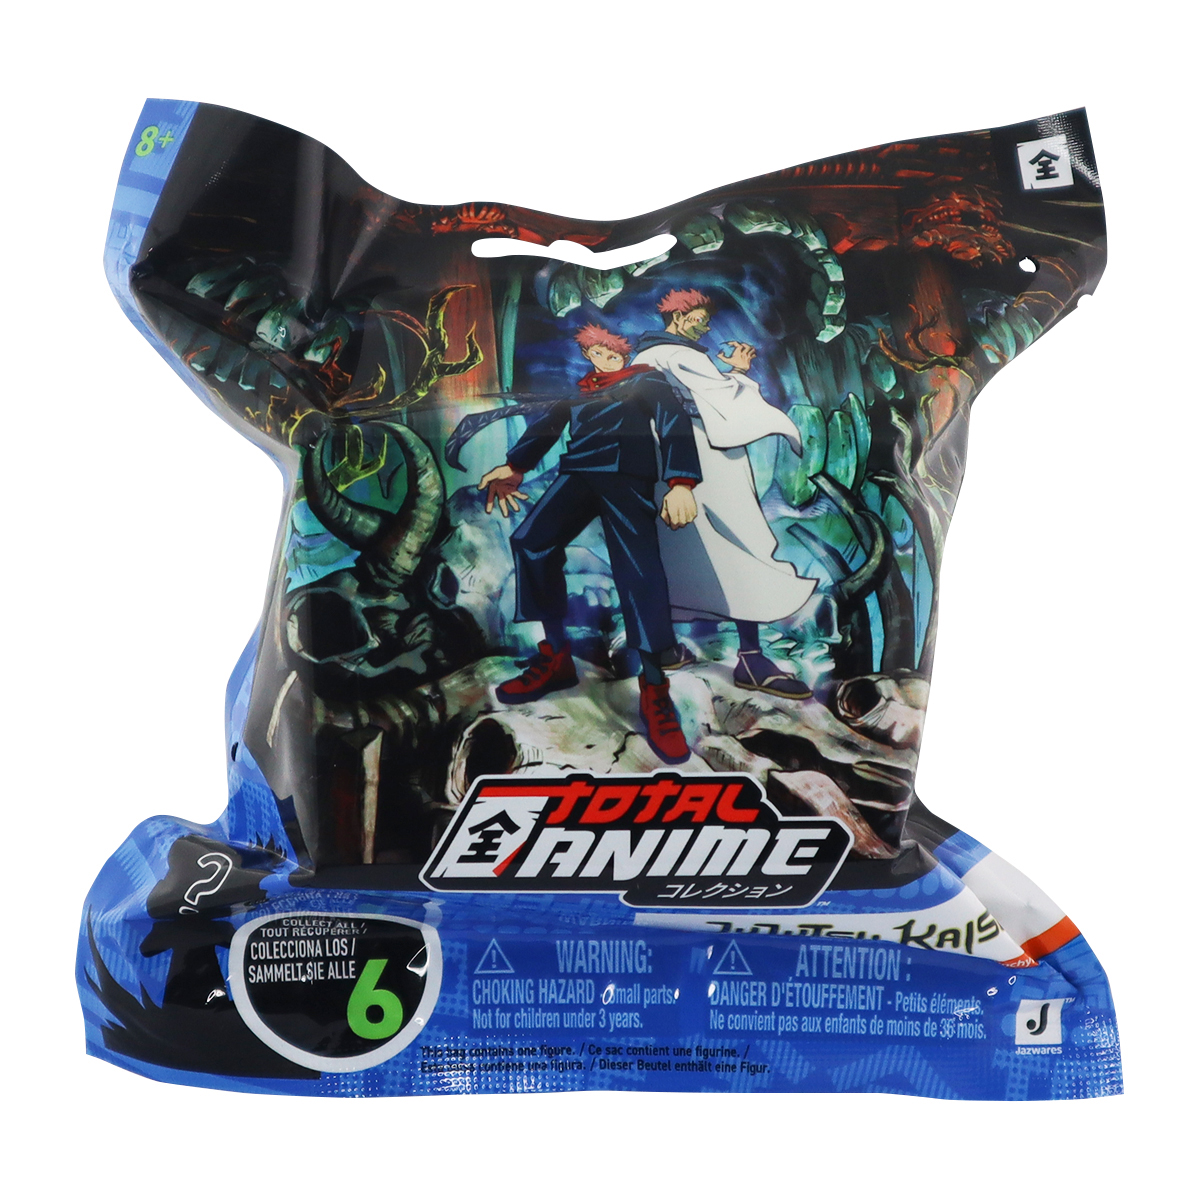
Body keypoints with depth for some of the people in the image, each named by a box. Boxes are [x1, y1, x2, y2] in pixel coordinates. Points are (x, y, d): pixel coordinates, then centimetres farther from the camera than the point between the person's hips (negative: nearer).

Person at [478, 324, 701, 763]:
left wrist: (680, 483, -16)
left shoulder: (646, 382, 19)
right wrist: (514, 466, 0)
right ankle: (555, 657, -9)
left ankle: (654, 691, -18)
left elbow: (674, 423, 3)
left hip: (626, 477, -4)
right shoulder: (579, 391, 31)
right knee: (532, 542, -21)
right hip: (577, 474, 4)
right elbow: (547, 425, 20)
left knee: (639, 572, -23)